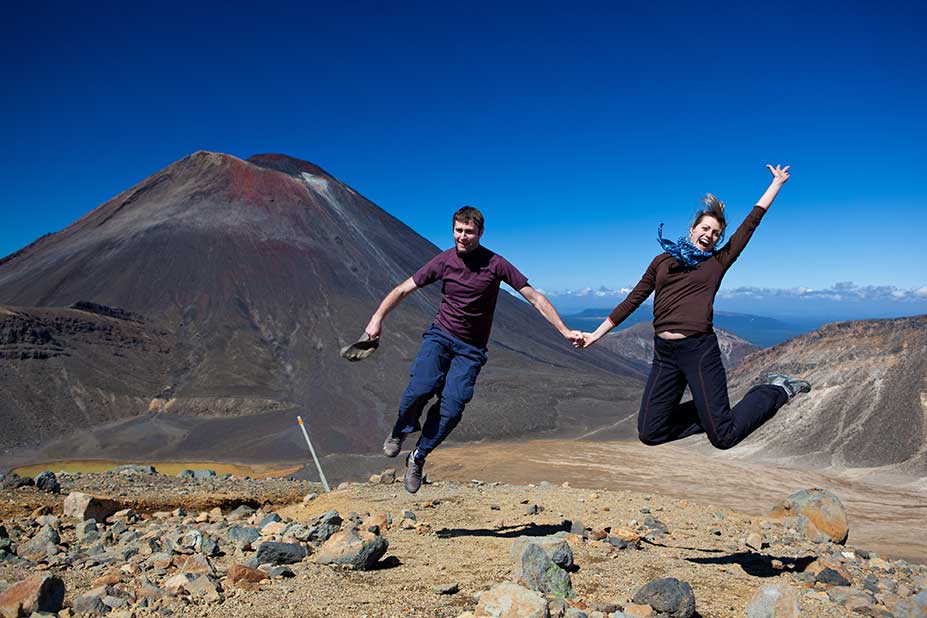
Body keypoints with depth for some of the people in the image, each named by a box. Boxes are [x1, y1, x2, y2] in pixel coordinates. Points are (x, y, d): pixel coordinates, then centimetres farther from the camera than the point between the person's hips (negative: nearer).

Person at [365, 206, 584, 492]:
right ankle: (401, 431, 7)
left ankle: (418, 458, 10)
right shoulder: (443, 260, -3)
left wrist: (565, 331, -11)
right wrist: (377, 318, -9)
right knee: (421, 387, -26)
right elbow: (403, 289, 3)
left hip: (471, 348, -1)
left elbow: (534, 298, -7)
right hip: (440, 334, 1)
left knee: (451, 408, -15)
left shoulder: (495, 264, -9)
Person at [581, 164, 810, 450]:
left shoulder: (718, 261, 8)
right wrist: (596, 334, 15)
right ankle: (708, 411, 26)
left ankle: (778, 390, 22)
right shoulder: (663, 261, 14)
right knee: (650, 433, 3)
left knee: (724, 436, -3)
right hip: (665, 353, 3)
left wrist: (777, 182, 20)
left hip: (699, 350, -3)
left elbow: (752, 221, 13)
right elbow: (633, 300, 16)